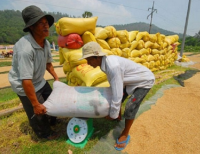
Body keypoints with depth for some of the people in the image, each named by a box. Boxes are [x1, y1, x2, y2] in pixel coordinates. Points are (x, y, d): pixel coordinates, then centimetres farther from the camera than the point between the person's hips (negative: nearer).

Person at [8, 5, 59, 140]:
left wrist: (56, 78, 13)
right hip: (24, 85, -8)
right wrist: (36, 104, -27)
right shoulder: (25, 49, -34)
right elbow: (26, 80, -34)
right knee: (37, 113, 7)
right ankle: (44, 133, 38)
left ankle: (52, 120, 53)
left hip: (40, 81, 8)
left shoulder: (45, 43, -7)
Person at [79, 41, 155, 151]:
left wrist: (112, 114, -22)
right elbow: (114, 82, 7)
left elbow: (117, 94, -36)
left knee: (130, 107, -11)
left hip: (144, 81, -8)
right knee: (120, 99, 17)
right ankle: (118, 116, 45)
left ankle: (125, 134, 14)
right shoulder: (107, 61, -9)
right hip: (134, 80, 9)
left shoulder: (113, 66, -38)